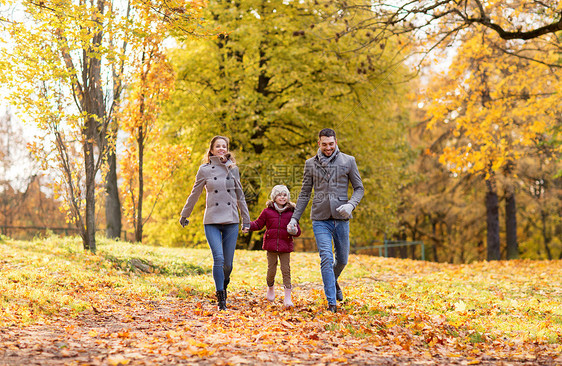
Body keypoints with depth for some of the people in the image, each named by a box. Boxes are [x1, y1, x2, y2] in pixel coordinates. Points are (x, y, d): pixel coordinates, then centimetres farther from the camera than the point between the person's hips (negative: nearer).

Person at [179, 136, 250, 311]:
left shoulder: (234, 169, 9)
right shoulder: (205, 169, 2)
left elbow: (240, 196, 16)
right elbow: (194, 194, 12)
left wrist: (246, 220, 15)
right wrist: (184, 215, 19)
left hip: (231, 221, 2)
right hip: (212, 221, -2)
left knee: (228, 263, 2)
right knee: (218, 258, -17)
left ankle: (223, 286, 32)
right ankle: (221, 298, -7)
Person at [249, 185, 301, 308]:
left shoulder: (291, 212, 5)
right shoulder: (267, 211, 3)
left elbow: (297, 229, 7)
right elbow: (258, 224, 11)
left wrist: (295, 231, -16)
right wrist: (249, 226, -7)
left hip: (285, 246, 0)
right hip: (271, 245, 0)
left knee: (286, 270, -3)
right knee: (271, 269, 3)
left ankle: (287, 298, -2)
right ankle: (270, 288, 34)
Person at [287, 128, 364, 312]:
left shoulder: (348, 161, 4)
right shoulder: (311, 164, 6)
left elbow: (359, 188, 6)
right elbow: (304, 193, 11)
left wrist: (351, 204, -14)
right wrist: (294, 218, 6)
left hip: (341, 218, 1)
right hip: (320, 219, -1)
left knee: (342, 259, 12)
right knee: (326, 259, -12)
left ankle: (334, 280, 46)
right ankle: (331, 303, -7)